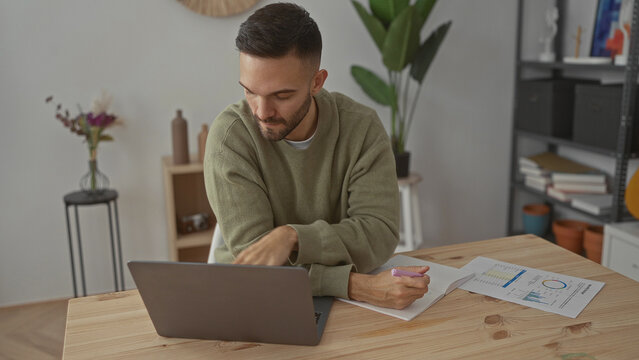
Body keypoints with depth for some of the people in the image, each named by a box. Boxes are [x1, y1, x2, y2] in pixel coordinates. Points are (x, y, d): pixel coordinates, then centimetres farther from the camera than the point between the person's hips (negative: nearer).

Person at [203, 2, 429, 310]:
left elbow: (380, 234, -13)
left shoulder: (362, 127, -8)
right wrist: (353, 285, -30)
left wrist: (291, 237, -28)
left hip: (344, 308, 2)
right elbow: (250, 252, -19)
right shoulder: (230, 135, -13)